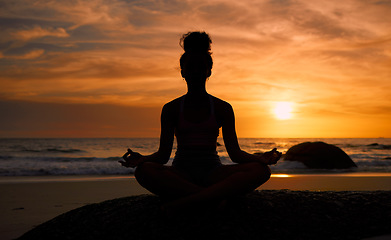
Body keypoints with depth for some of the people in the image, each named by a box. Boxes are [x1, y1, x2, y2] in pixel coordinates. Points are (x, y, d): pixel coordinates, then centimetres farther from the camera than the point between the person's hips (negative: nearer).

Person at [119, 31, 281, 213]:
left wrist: (261, 158, -18)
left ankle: (183, 201, -37)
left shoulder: (223, 108, 8)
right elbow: (164, 153, 2)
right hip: (181, 175, -1)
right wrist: (142, 159, -20)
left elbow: (235, 153, 2)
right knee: (144, 170, -34)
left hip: (212, 173, 1)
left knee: (260, 170, -29)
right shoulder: (171, 109, 8)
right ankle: (216, 196, -34)